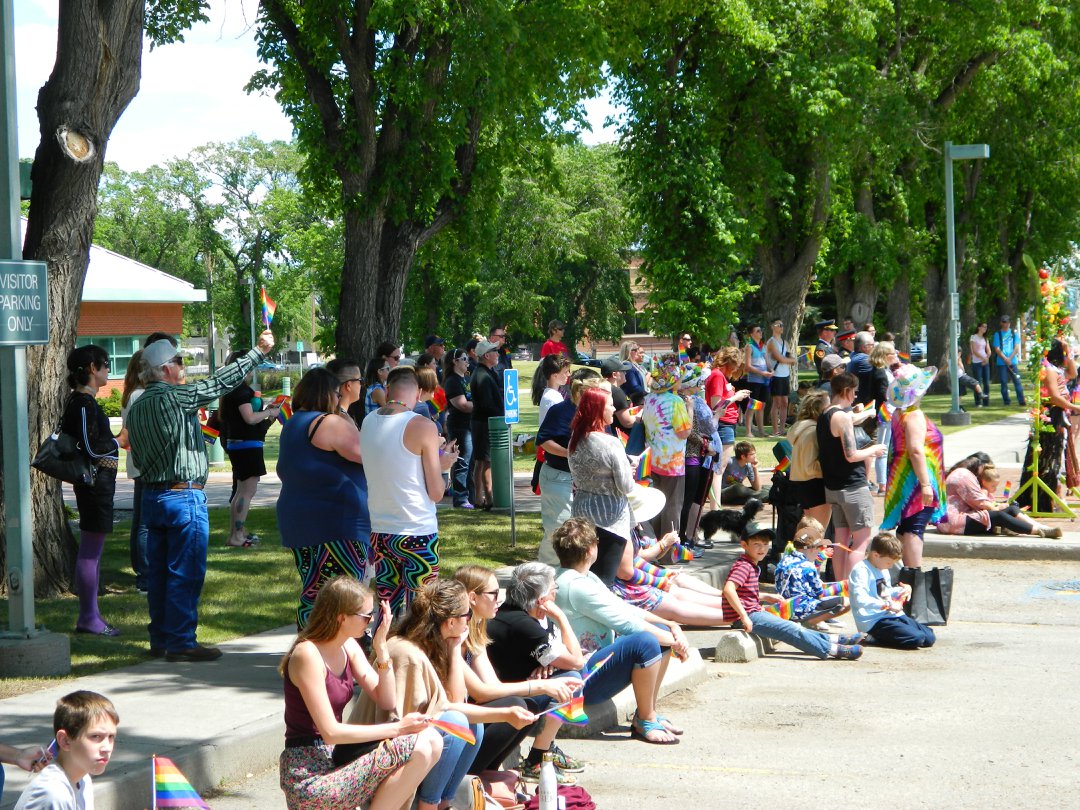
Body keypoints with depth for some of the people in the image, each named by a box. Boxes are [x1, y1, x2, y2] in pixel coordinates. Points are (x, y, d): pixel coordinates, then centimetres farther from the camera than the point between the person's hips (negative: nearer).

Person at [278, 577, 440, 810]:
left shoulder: (348, 646, 7)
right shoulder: (307, 654, -18)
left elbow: (387, 702, 6)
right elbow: (330, 732, -21)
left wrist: (381, 648, -6)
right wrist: (397, 728, -19)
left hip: (335, 756, 8)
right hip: (308, 776, -8)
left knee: (431, 740, -4)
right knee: (418, 749, -19)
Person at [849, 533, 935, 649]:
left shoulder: (883, 570, 19)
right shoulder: (861, 570, -13)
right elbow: (860, 600, -26)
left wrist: (902, 590, 13)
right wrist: (887, 605, -31)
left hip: (893, 616, 10)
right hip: (874, 621, -10)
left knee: (929, 638, -1)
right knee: (916, 638, -24)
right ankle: (874, 639, -7)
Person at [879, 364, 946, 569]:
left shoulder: (899, 413, 14)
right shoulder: (914, 415, -16)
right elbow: (916, 450, -24)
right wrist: (925, 484, -25)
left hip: (903, 481, 10)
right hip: (915, 481, -10)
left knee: (904, 529, 12)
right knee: (914, 529, -12)